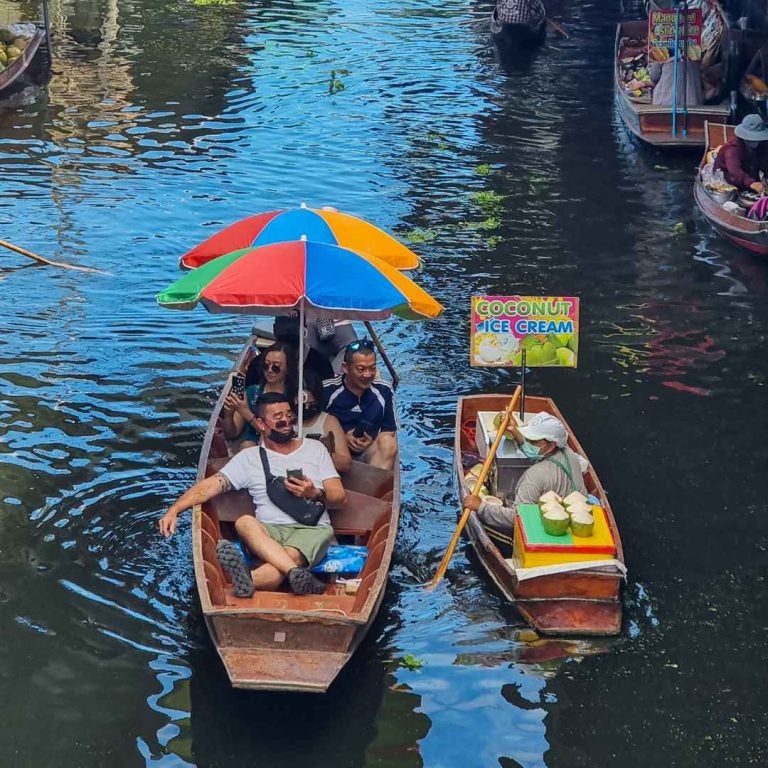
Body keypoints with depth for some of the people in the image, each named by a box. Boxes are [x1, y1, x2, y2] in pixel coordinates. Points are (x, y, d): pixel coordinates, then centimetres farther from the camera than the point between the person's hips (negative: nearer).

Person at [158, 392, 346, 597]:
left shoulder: (315, 448, 17)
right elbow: (210, 486, 3)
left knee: (291, 556, -36)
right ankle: (296, 573, -54)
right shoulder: (249, 458, 14)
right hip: (270, 531, 0)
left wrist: (315, 494, -9)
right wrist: (174, 510, -13)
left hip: (312, 528, 0)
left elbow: (340, 497, 14)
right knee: (244, 522, -35)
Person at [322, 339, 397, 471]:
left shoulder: (384, 391, 4)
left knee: (388, 442, -29)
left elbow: (389, 430, 9)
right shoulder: (327, 390, -5)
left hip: (370, 452, 2)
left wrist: (371, 441, -13)